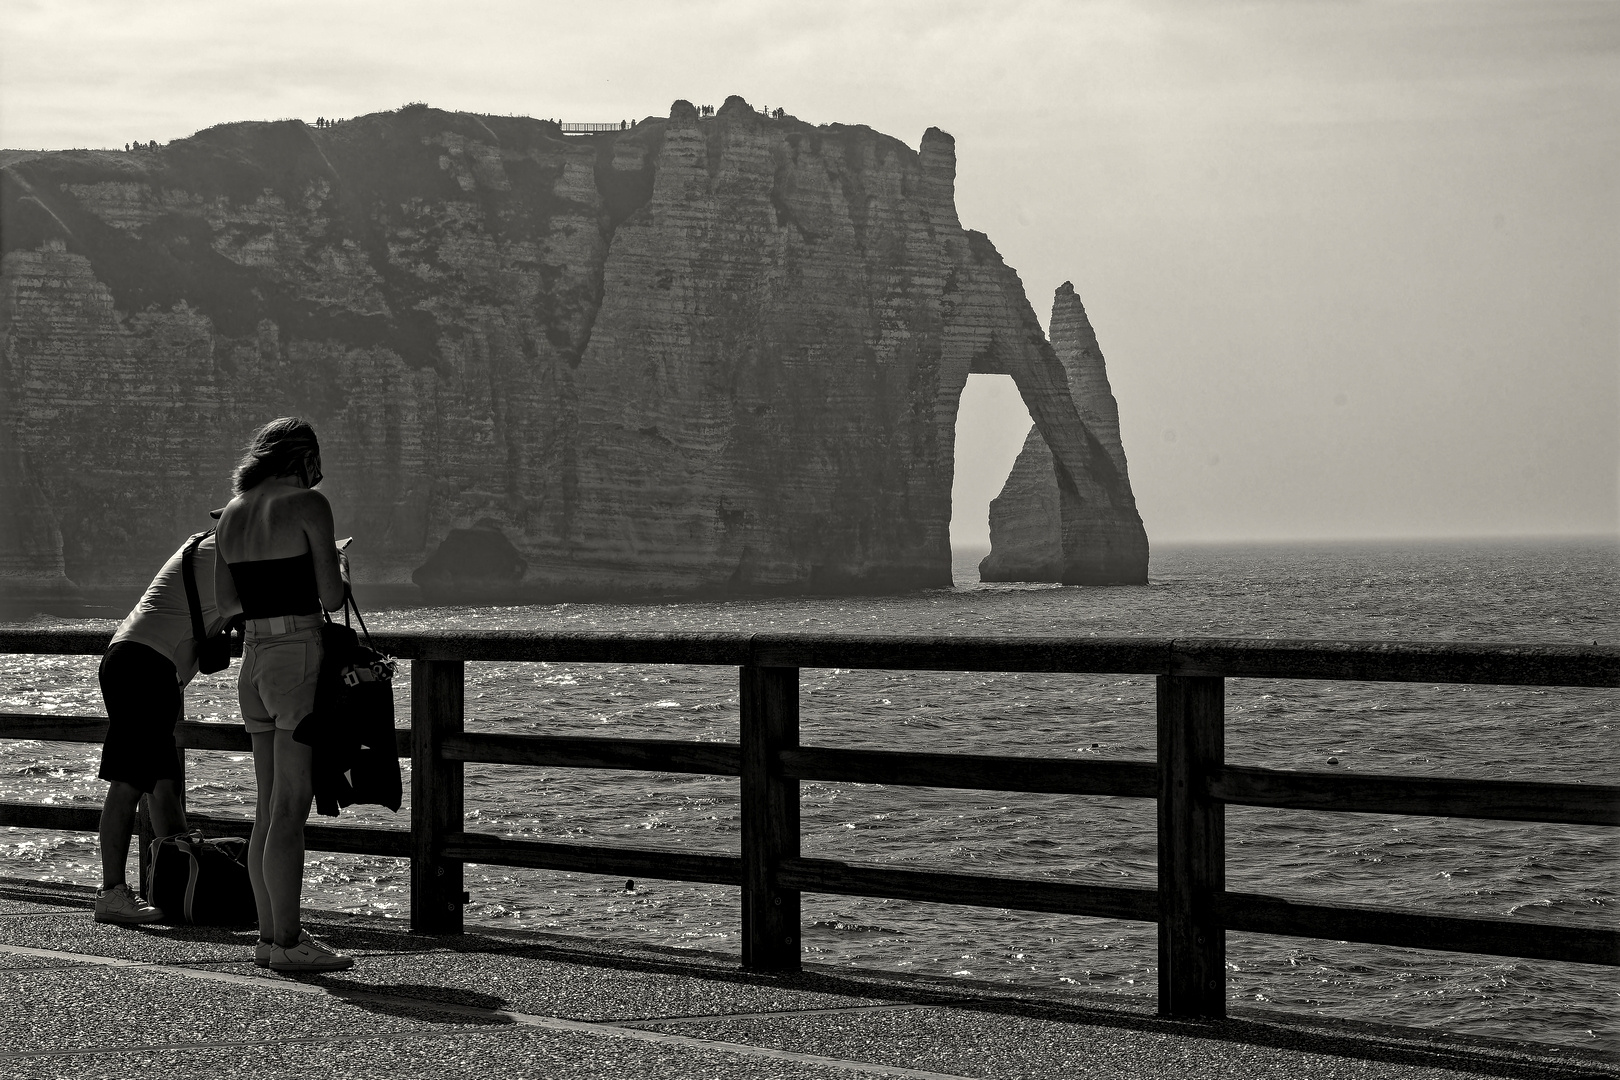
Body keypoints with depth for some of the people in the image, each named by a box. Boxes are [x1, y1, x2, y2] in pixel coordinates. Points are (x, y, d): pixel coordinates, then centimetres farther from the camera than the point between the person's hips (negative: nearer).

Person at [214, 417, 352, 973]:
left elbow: (227, 598, 19)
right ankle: (287, 942, -4)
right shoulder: (307, 503, -9)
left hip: (253, 660, 8)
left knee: (270, 806, 13)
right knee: (290, 808, -6)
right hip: (300, 659, -8)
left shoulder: (232, 511, 12)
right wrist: (339, 565, 9)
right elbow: (332, 597, -11)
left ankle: (272, 933, 16)